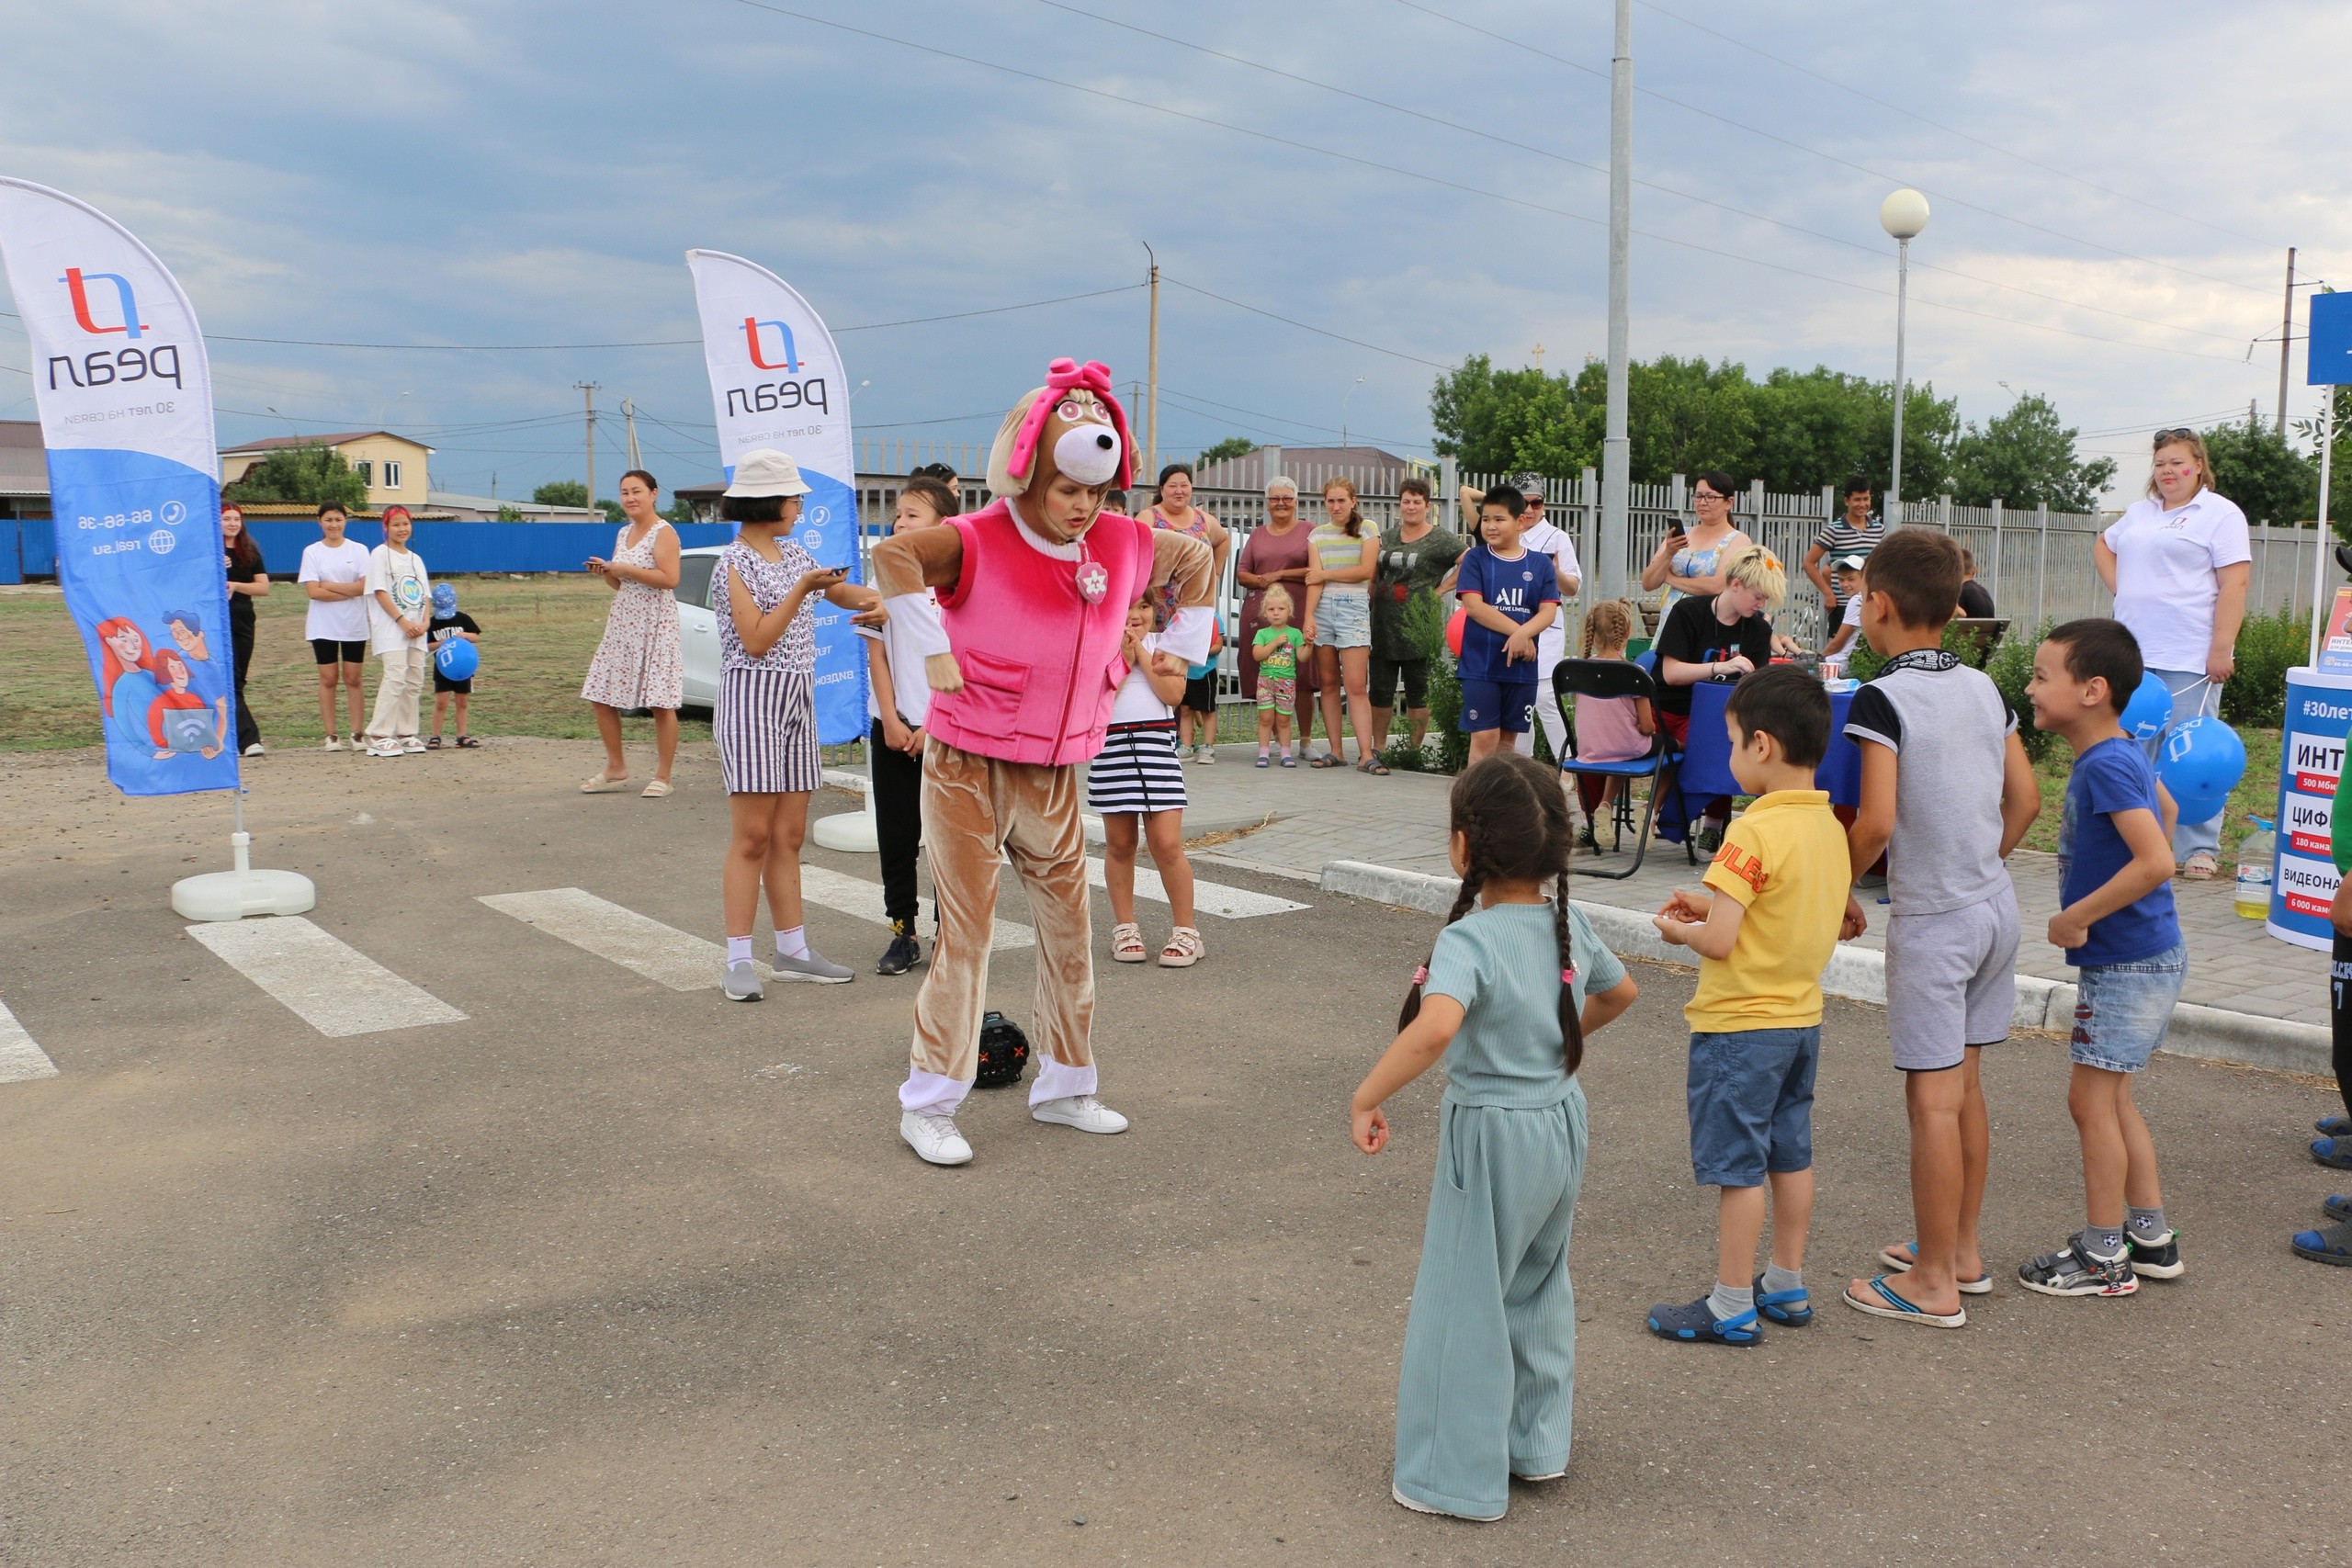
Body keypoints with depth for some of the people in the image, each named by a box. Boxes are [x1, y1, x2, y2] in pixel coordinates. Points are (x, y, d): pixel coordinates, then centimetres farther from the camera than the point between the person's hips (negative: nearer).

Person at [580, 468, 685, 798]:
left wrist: (624, 568, -16)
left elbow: (669, 579, -19)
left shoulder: (664, 532, -7)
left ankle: (662, 777, 1)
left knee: (661, 704, -7)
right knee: (601, 697, 7)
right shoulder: (623, 533, 17)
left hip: (655, 624, -8)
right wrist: (605, 572, 3)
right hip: (622, 622, 8)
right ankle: (616, 770, 19)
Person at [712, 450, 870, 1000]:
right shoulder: (735, 563, -8)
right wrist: (803, 589, -18)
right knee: (753, 836, -8)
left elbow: (846, 593, 26)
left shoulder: (795, 556, 14)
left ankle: (793, 950, 15)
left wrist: (871, 597, 6)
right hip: (753, 698, -7)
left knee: (789, 836, 9)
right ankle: (739, 960, -4)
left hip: (798, 702, 8)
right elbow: (756, 639, -15)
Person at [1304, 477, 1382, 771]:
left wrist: (1325, 574, -1)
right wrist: (1309, 617, -9)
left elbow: (1366, 571, -7)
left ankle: (1366, 754, -13)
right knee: (1328, 683, 3)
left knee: (1356, 686, -10)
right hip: (1323, 608, 3)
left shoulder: (1367, 531, 5)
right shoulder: (1318, 535, 12)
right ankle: (1336, 751, 8)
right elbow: (1315, 579, 3)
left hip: (1354, 607, -3)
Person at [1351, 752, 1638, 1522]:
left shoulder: (1468, 941, -25)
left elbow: (1435, 1028, -43)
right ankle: (1539, 1443, 38)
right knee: (1538, 1288, 24)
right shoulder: (1569, 923, -2)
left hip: (1492, 1137, -7)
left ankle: (1457, 1475, 20)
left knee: (1465, 1303, 8)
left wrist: (1367, 1099, -33)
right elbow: (1618, 992, 17)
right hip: (1562, 1120, 8)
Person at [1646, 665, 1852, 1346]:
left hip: (1740, 1024, -9)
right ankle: (1787, 1286, 29)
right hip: (1802, 1018, 9)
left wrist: (1678, 931, -4)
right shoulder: (1829, 826, 4)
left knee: (1737, 1167, 1)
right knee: (1790, 1156, 17)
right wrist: (1711, 906, 9)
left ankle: (1732, 1307, 10)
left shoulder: (1755, 832, -23)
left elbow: (1720, 941, -25)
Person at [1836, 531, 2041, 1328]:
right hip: (1996, 906, 8)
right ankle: (1961, 1250, 30)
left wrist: (1840, 888, -8)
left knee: (1933, 1099, -1)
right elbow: (2025, 799, 10)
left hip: (1931, 922, -8)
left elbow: (1877, 821, -23)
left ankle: (1934, 1284, 8)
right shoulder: (1984, 688, 6)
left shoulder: (1882, 699, -16)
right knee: (1965, 1085, 18)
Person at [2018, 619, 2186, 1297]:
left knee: (2092, 1096, -1)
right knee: (2111, 1096, 18)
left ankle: (2103, 1256, 10)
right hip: (2134, 955, 10)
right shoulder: (2123, 755, 7)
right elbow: (2165, 808, 26)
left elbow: (2156, 861, -31)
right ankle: (2151, 1237, 28)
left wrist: (2075, 917, -23)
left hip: (2129, 962, -10)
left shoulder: (2106, 766, -23)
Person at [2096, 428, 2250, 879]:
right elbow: (2103, 546, 34)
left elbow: (2234, 584, -10)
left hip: (2189, 658, -6)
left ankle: (2199, 847, 1)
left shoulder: (2220, 514, -3)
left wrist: (2222, 650, -17)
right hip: (2132, 654, 7)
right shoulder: (2140, 512, 17)